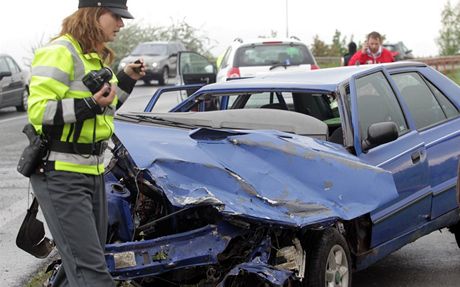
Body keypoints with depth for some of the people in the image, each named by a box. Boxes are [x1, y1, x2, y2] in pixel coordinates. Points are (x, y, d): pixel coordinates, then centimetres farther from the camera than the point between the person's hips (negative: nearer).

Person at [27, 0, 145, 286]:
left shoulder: (98, 57, 14)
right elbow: (38, 110, -21)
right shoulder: (59, 52, -14)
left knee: (83, 262, 17)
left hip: (93, 171, 10)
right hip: (60, 174, -9)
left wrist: (126, 79, 13)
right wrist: (90, 105, -29)